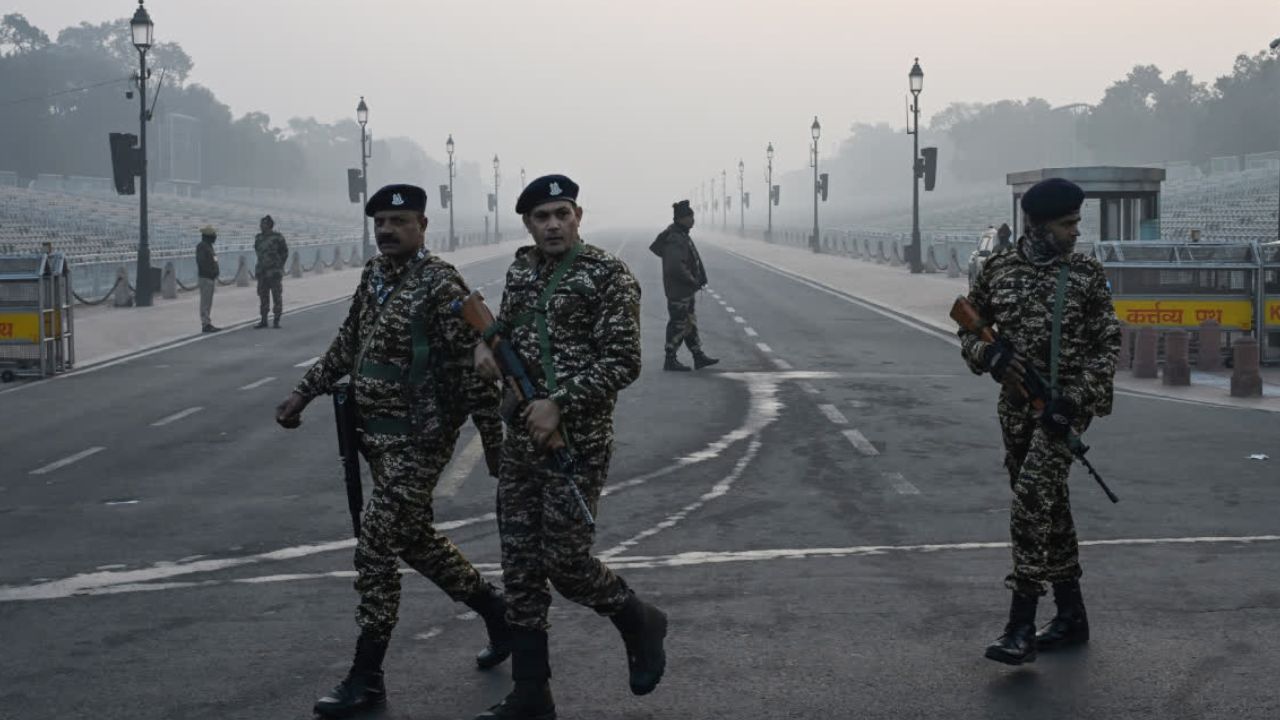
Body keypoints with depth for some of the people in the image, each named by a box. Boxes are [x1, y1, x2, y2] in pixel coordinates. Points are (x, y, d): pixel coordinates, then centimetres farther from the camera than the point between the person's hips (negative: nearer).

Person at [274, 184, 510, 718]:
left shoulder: (441, 284, -15)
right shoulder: (373, 274, 9)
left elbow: (470, 365, -17)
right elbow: (348, 343, 20)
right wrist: (304, 392, 17)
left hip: (417, 439, -8)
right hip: (375, 434, 8)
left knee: (375, 550, -6)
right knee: (414, 539, 19)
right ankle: (493, 608, 38)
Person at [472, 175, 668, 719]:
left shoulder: (609, 276, -10)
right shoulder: (522, 269, 10)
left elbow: (623, 363, -14)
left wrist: (561, 404, -21)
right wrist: (487, 341, 3)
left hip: (578, 443, -6)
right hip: (521, 440, 7)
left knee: (565, 562, -6)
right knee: (520, 568, 6)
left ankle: (639, 621, 24)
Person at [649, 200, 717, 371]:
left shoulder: (682, 236, 11)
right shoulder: (675, 239, -22)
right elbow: (675, 267, -31)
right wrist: (693, 281, -20)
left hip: (686, 290, 10)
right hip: (678, 291, -10)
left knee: (690, 323, 14)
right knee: (678, 325, -2)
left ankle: (699, 357, 21)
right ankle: (670, 360, 7)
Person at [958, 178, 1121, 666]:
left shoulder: (1086, 274, -2)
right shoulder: (999, 269, 5)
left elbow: (1108, 344, -2)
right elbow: (968, 327, 15)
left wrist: (1076, 399, -14)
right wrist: (987, 353, -8)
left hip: (1065, 403, -4)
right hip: (1016, 404, 4)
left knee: (1033, 496, -18)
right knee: (1048, 504, 12)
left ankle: (1021, 627, -17)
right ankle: (1070, 616, 25)